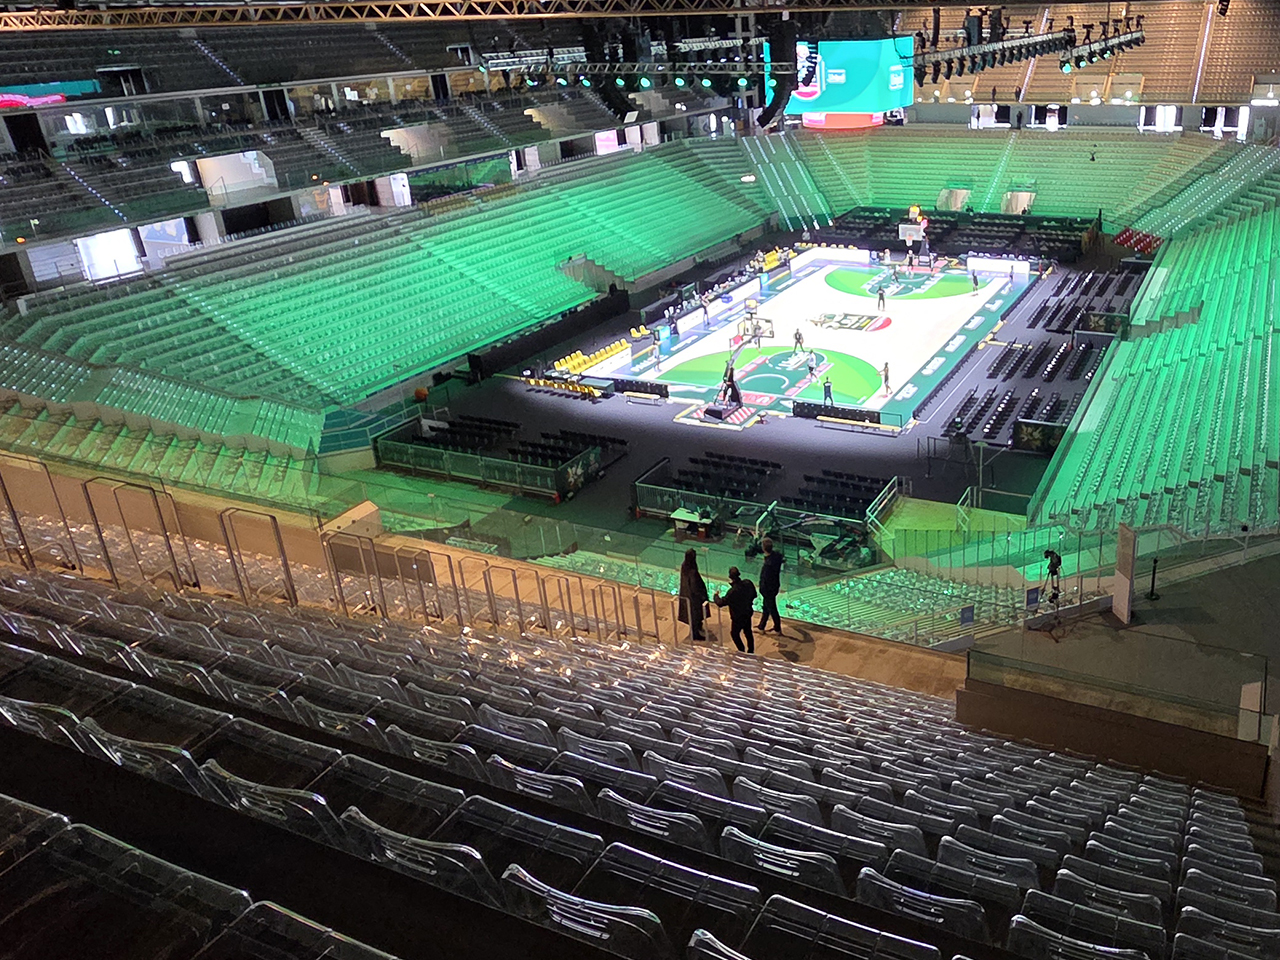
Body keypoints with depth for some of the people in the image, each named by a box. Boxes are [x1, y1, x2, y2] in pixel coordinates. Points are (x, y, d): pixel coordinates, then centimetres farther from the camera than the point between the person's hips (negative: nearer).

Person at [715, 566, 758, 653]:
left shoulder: (733, 591, -34)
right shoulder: (748, 583, -16)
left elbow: (720, 603, -25)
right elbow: (754, 595, 3)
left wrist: (716, 596, -5)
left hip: (738, 617, -6)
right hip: (748, 613, 6)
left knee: (734, 634, 16)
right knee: (748, 632, 23)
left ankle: (742, 652, 22)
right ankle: (751, 651, 36)